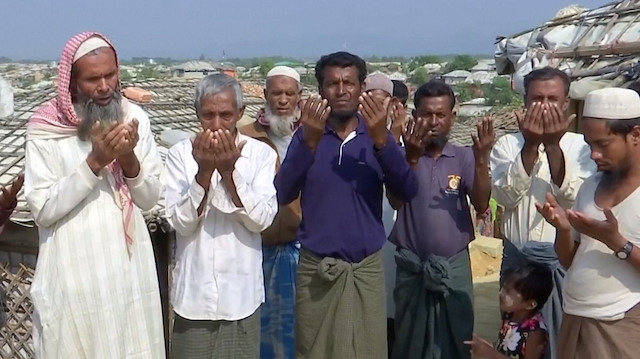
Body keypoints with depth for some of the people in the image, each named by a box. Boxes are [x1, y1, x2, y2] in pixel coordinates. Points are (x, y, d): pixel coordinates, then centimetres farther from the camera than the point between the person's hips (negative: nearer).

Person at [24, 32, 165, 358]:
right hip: (73, 273, -3)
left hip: (130, 268, 3)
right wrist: (94, 162, -21)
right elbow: (42, 209, -14)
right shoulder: (45, 129, -8)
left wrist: (130, 160, -17)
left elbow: (150, 198, 2)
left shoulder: (135, 118, 1)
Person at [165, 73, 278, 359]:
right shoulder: (180, 153, -4)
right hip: (193, 293, 0)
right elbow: (180, 222, -11)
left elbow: (261, 220, -12)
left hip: (241, 295, 0)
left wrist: (229, 170, -21)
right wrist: (204, 170, -22)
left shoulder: (261, 153, -3)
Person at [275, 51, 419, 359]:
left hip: (367, 267, 1)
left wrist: (381, 139, -24)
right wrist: (310, 142, -25)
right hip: (316, 268, 0)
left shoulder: (377, 135, 1)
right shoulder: (306, 135, -1)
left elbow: (408, 191, -11)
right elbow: (282, 195, -13)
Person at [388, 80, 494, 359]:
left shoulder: (464, 157, 1)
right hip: (411, 268, -1)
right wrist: (412, 158, -32)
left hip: (455, 266, 1)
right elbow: (395, 201, -18)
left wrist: (482, 159, -22)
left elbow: (481, 205, -9)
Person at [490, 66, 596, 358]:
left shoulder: (581, 146, -1)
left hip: (564, 260, -1)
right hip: (517, 258, 1)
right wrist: (531, 144, -21)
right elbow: (506, 196, -14)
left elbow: (576, 199, -16)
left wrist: (553, 145, -23)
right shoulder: (508, 144, 1)